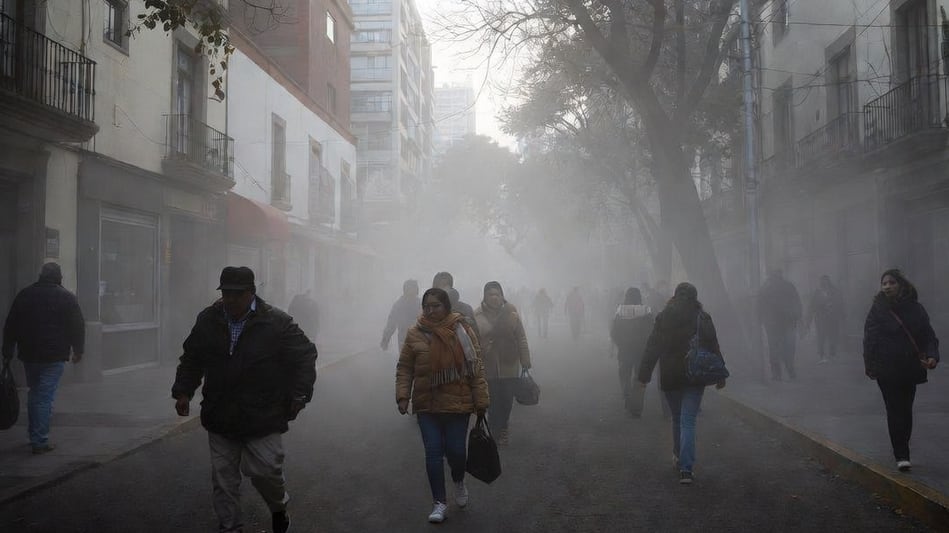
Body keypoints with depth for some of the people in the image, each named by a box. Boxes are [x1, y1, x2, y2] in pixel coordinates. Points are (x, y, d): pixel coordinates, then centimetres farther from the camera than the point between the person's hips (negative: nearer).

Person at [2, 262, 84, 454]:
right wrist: (78, 350, 7)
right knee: (45, 397, -3)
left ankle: (34, 435, 24)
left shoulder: (24, 295, 8)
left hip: (29, 354, 4)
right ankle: (40, 441, -4)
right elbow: (77, 327, -3)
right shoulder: (66, 297, -4)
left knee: (34, 394, 18)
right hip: (54, 357, -4)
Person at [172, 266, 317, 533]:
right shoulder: (207, 320, 3)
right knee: (223, 477, 8)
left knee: (265, 470, -5)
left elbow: (306, 355, -3)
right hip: (220, 418, 4)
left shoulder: (277, 322, -10)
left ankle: (278, 507, 27)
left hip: (263, 419, -4)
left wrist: (299, 395, -9)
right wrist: (183, 391, 5)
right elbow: (191, 358, 16)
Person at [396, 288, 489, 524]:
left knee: (455, 450, 2)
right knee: (433, 452, 1)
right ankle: (439, 503, 14)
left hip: (457, 403, -1)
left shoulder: (462, 330, -5)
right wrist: (402, 395, -9)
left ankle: (459, 482, 35)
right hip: (426, 404, 1)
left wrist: (481, 401, -4)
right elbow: (404, 368, 4)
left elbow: (476, 367, -3)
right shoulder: (414, 334, -1)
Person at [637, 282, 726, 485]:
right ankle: (686, 468, -12)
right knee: (688, 422, -2)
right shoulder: (702, 318, -4)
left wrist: (644, 375, 0)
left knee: (677, 418, 19)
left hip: (669, 377, 1)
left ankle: (679, 458, 31)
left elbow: (652, 348, -2)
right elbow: (713, 347, -1)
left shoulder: (663, 317, -1)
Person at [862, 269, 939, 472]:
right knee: (895, 411, -4)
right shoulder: (878, 309, -3)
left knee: (905, 409, 11)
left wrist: (932, 356, -15)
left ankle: (902, 450, 25)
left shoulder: (915, 308, 2)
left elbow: (928, 335, 2)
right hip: (887, 370, -3)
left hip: (910, 369, 3)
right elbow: (869, 338, -4)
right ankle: (901, 455, -2)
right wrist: (870, 365, -8)